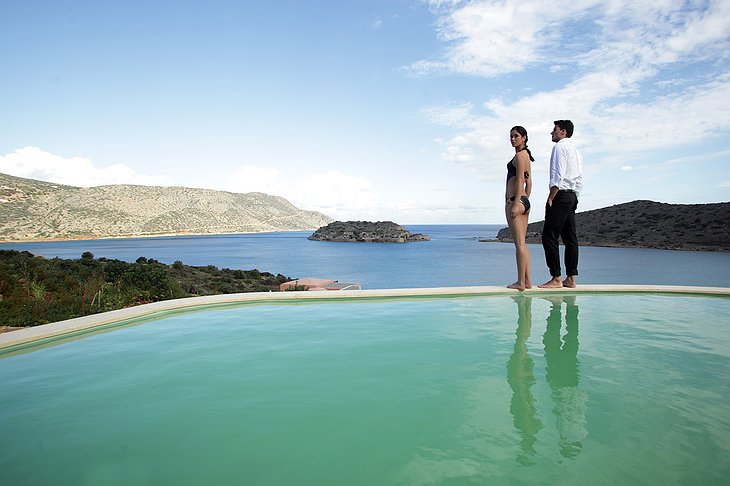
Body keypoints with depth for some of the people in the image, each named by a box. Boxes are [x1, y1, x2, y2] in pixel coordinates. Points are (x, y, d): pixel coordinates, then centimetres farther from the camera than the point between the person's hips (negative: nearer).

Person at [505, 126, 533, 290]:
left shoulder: (520, 155, -7)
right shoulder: (526, 155, 22)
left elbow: (520, 180, -15)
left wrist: (516, 204, -20)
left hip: (515, 200, -10)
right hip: (524, 201, 10)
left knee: (519, 243, -9)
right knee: (522, 243, 10)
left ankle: (521, 282, -7)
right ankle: (527, 281, 12)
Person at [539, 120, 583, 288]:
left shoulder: (560, 146, -6)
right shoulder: (576, 150, 23)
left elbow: (558, 175, -17)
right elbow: (580, 181, 19)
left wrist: (550, 198, -15)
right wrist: (573, 197, 19)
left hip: (560, 194, -10)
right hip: (572, 196, 10)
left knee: (549, 236, -9)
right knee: (570, 237, 8)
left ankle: (556, 278, -11)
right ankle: (570, 278, 10)